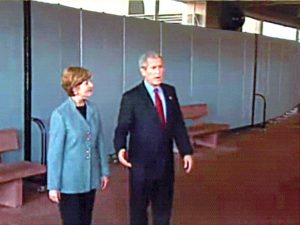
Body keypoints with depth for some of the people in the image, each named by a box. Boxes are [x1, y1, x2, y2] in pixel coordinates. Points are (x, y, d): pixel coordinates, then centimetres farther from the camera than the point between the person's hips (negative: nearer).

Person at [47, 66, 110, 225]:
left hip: (90, 179, 5)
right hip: (69, 181, -5)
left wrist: (104, 171, 11)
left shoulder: (93, 109, 1)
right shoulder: (60, 114, -16)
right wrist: (53, 185, -11)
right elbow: (54, 152, -13)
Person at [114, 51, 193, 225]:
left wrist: (187, 151, 5)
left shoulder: (170, 91, 6)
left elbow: (178, 123, 8)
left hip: (166, 160, 5)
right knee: (139, 206, 11)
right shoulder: (131, 97, -10)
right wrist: (121, 148, -32)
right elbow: (122, 127, -12)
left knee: (164, 205, 18)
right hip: (142, 162, -4)